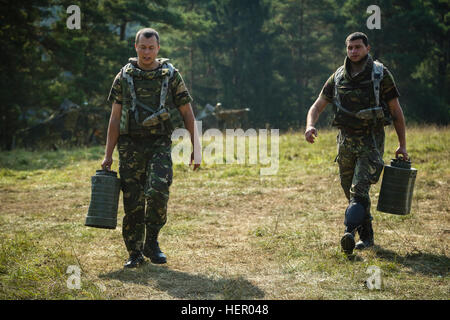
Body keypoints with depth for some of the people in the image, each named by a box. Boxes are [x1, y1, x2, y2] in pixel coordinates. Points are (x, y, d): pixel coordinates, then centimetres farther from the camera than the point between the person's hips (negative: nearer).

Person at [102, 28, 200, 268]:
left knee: (157, 191, -20)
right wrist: (108, 155, 3)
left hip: (159, 144, -1)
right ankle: (135, 253, 13)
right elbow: (115, 119, 7)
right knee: (132, 201, 0)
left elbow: (187, 115, 6)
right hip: (130, 146, 1)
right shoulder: (124, 77, 6)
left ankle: (151, 242, 0)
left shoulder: (171, 76, 4)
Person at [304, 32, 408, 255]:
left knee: (359, 188, -19)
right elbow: (318, 106, 7)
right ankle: (366, 237, 23)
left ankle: (349, 233, -31)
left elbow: (396, 111, 1)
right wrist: (310, 126, -14)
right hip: (346, 141, 5)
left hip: (371, 142, -5)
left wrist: (402, 145, 0)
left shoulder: (381, 75, -4)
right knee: (350, 191, 9)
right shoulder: (338, 77, 6)